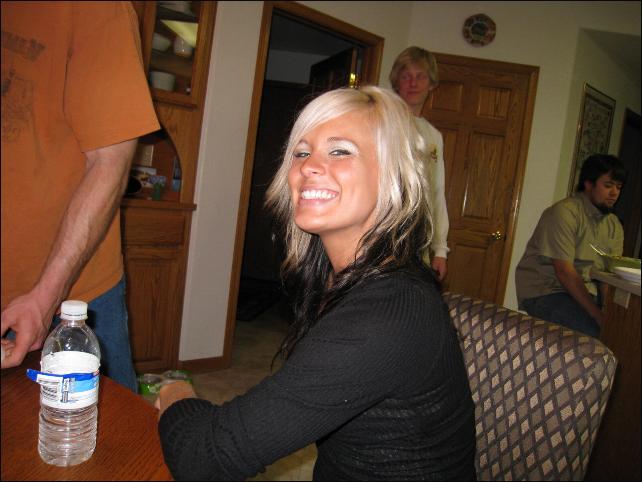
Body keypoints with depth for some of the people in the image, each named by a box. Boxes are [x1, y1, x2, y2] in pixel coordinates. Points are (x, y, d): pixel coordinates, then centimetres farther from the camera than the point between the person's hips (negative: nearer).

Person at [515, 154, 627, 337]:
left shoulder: (614, 224, 10)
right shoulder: (564, 212, -15)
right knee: (596, 332, -28)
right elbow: (564, 272, -21)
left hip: (585, 290, 7)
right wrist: (599, 316, -25)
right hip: (543, 292, -7)